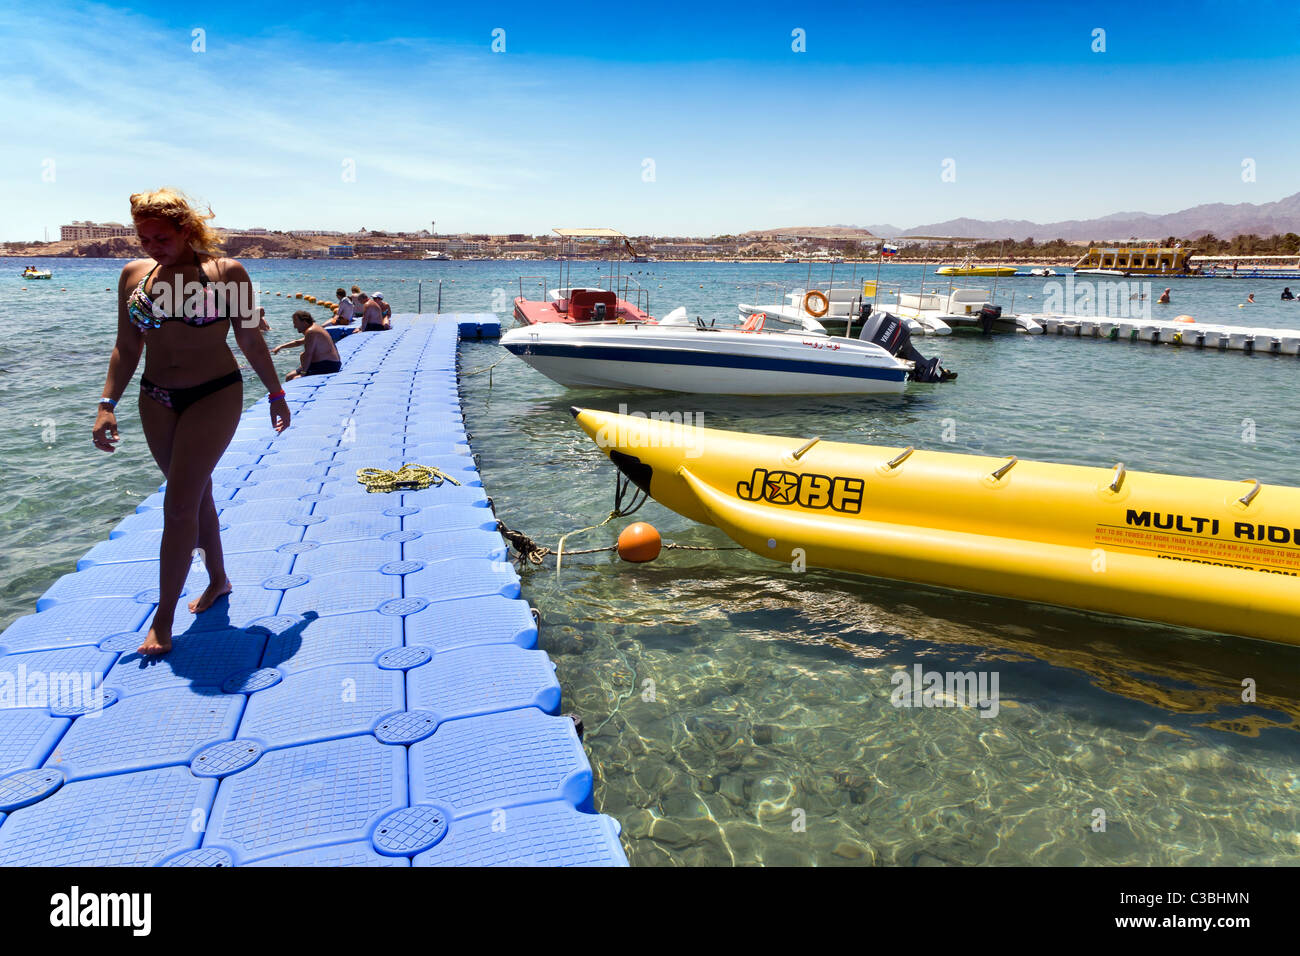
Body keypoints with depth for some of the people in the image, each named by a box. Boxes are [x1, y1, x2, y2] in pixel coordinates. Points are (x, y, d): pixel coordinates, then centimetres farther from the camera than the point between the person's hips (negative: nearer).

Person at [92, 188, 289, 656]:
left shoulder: (226, 272, -7)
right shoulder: (133, 274, 4)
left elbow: (250, 340, 1)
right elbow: (127, 347, 7)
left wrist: (276, 393, 6)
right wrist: (108, 405, 0)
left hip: (215, 396, -4)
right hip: (157, 401, 5)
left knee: (179, 505, -8)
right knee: (196, 494, 15)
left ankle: (163, 620, -1)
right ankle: (217, 579, 34)